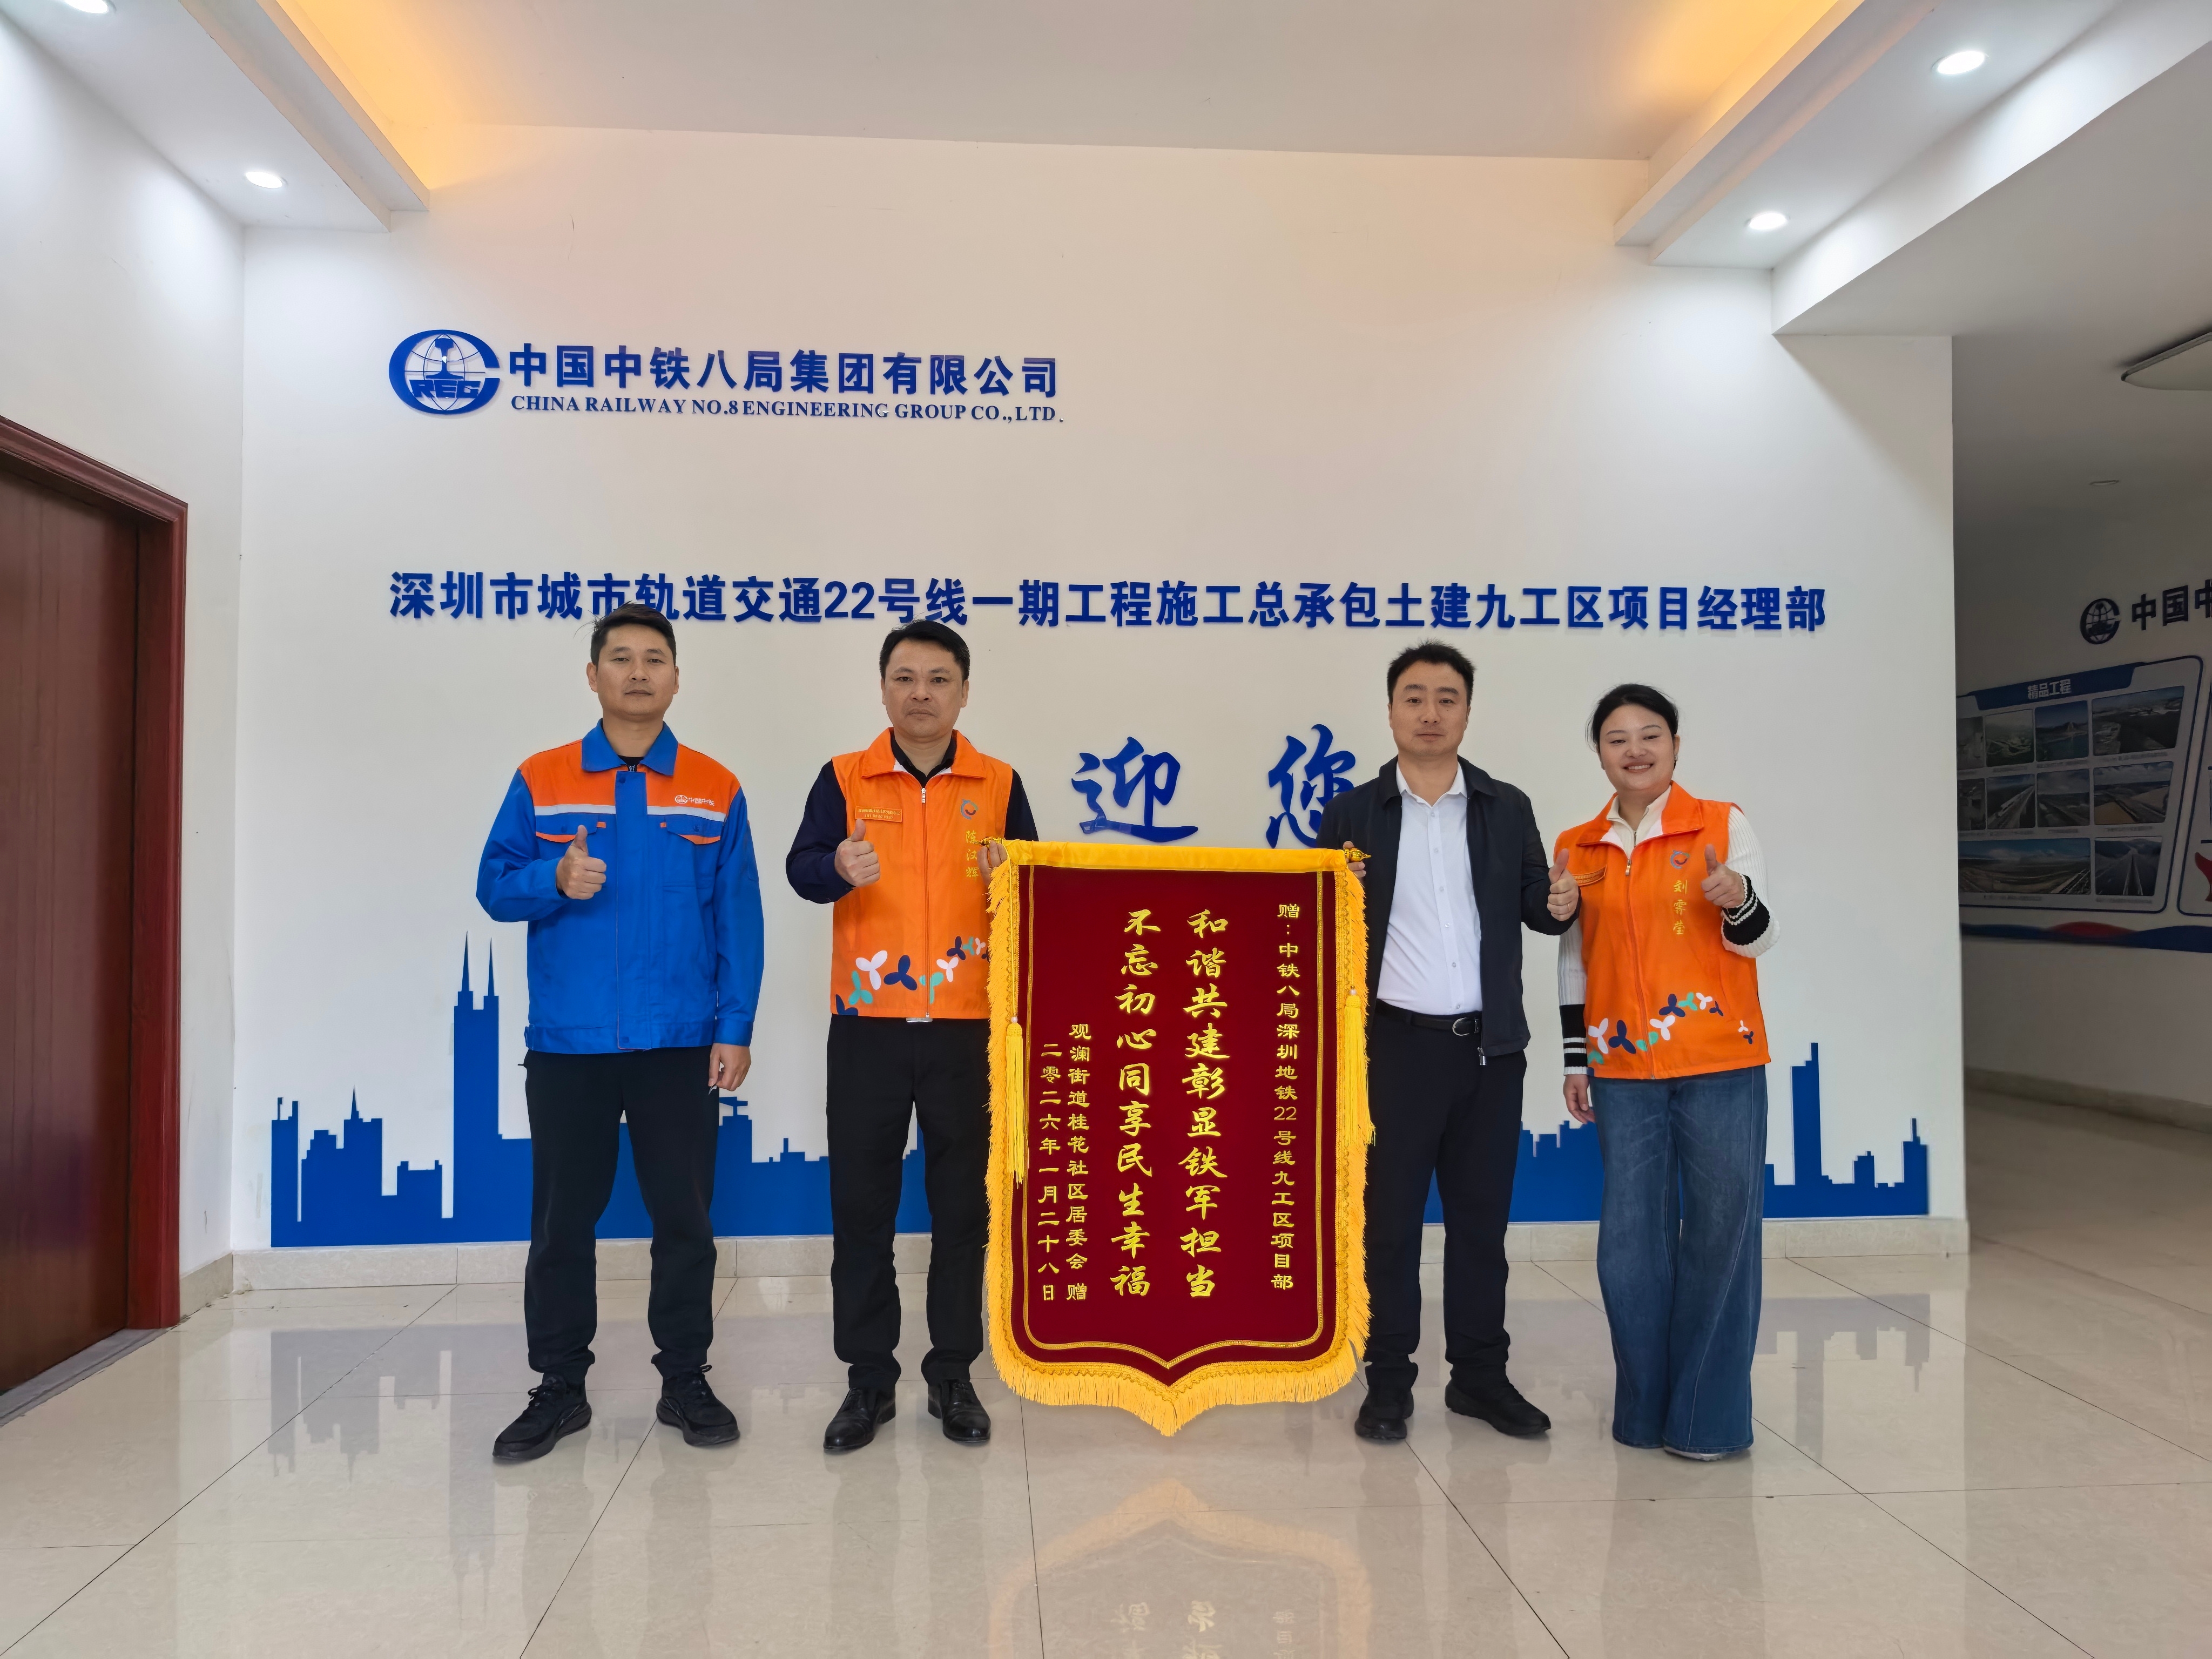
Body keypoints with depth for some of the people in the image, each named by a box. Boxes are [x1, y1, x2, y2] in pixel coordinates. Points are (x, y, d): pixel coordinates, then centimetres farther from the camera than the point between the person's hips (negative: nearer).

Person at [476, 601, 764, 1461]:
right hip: (567, 1042, 1)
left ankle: (686, 1381, 22)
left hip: (681, 1044, 0)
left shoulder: (715, 791, 4)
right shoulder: (540, 781, 4)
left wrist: (735, 1029, -4)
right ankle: (559, 1388, 24)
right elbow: (495, 885, 4)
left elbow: (739, 918, 2)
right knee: (562, 1218, 9)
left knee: (683, 1216, 7)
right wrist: (556, 880, -17)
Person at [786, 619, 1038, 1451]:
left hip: (968, 1023, 1)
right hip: (868, 1020, 0)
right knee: (860, 1203, 6)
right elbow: (800, 867, -7)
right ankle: (868, 1377, 20)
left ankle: (953, 1374, 22)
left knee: (962, 1202, 8)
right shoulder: (844, 778, 4)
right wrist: (839, 868, -29)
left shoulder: (1000, 784, 6)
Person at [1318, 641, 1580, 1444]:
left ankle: (1480, 1376, 25)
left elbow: (1534, 905, 9)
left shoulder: (1507, 808, 7)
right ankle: (1388, 1382, 18)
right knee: (1390, 1215, 5)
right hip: (1395, 1044, -2)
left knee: (1481, 1215, 11)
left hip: (1490, 1046, 2)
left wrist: (1559, 904, -12)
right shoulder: (1353, 813, 1)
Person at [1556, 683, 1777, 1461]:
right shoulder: (1577, 848, 8)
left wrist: (1737, 898, -25)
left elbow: (1757, 940, -3)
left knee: (1720, 1229, 0)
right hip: (1624, 1071, 3)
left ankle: (1709, 1414, 15)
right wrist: (1575, 1061, 11)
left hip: (1720, 1063, -2)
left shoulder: (1722, 826, 0)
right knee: (1630, 1235, 5)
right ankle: (1645, 1406, 21)